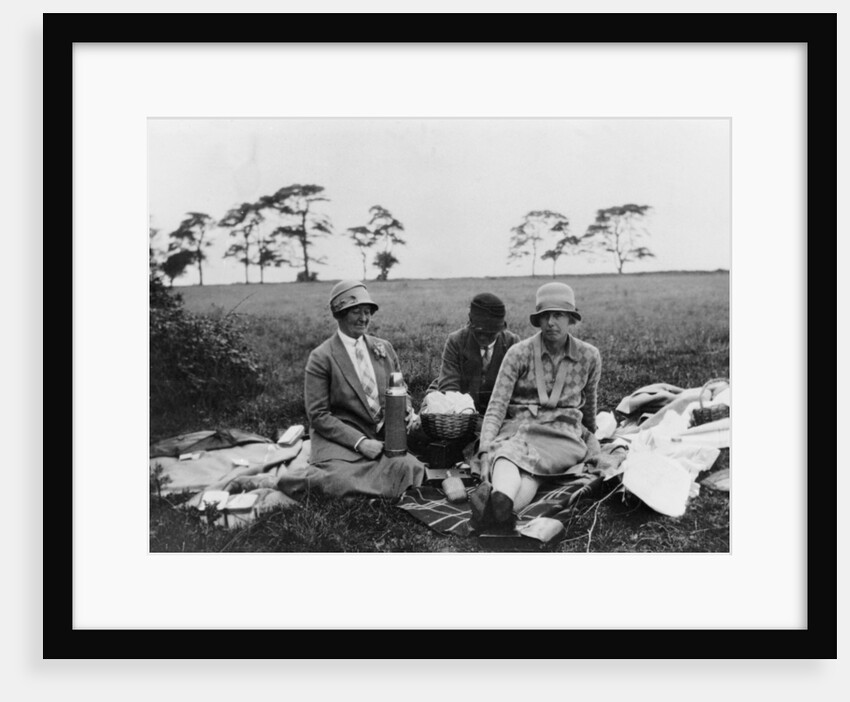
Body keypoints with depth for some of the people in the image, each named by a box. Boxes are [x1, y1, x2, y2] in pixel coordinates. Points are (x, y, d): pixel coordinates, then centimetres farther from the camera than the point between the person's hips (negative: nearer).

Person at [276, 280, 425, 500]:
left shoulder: (384, 348, 13)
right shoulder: (321, 357, -4)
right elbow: (318, 415, -7)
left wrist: (408, 412, -3)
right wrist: (359, 441, -17)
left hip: (382, 438, 6)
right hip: (338, 439, -6)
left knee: (408, 468, -27)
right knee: (342, 481, -37)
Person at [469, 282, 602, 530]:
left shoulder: (589, 356, 5)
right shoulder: (518, 353, -3)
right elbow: (497, 405, -10)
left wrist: (589, 435, 37)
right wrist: (485, 449, -24)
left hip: (563, 430, 1)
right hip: (519, 424, 0)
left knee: (532, 463, -36)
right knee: (507, 453, -38)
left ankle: (498, 507, -64)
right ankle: (500, 499, -69)